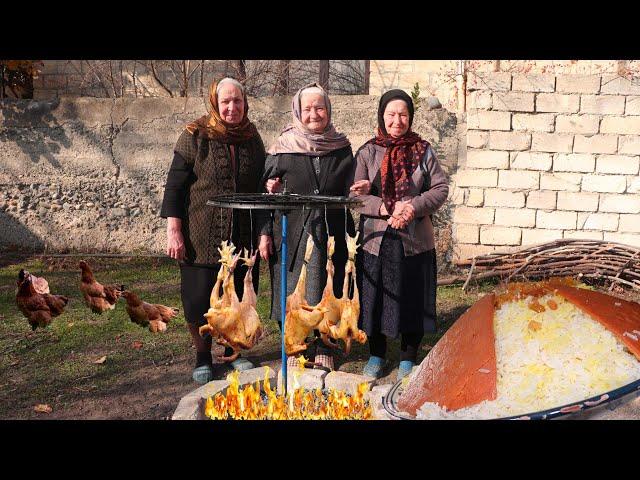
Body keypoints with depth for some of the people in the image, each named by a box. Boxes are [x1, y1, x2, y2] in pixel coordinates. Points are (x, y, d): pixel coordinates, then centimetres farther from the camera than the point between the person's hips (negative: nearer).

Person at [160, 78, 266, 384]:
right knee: (199, 301, 3)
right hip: (201, 238, -3)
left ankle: (233, 351, 32)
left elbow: (260, 186, 16)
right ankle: (203, 357, 24)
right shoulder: (195, 137, -4)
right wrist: (174, 231, -12)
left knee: (239, 298, 11)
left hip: (243, 238, 4)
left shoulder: (252, 139, 8)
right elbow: (175, 185, -6)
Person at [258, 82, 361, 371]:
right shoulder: (283, 148, 0)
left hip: (330, 233, 2)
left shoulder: (342, 148, 6)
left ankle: (323, 349, 21)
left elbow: (350, 192, 14)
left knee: (326, 289, 6)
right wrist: (265, 233, -2)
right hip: (292, 233, -1)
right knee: (292, 290, 4)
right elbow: (267, 193, 2)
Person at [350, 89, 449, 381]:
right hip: (376, 237, 0)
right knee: (375, 297, 8)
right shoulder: (368, 153, 3)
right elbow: (355, 194, -3)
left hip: (415, 239, 0)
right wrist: (385, 208, -17)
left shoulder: (422, 151, 5)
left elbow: (441, 189, 2)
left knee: (413, 298, 7)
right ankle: (376, 356, 27)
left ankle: (408, 358, 25)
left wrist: (414, 206, -14)